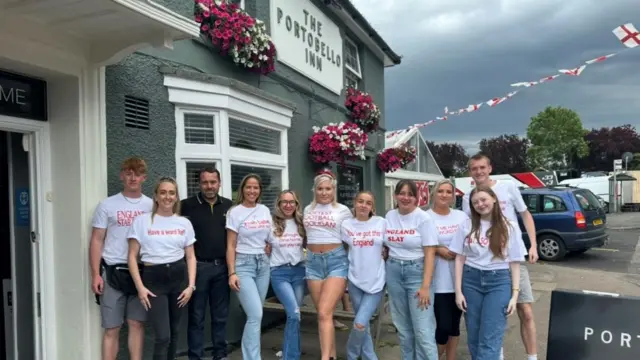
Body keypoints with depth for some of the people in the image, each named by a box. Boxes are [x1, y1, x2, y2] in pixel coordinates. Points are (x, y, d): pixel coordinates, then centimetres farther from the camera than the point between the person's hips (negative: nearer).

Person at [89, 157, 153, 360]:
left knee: (137, 324, 8)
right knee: (112, 328, 4)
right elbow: (97, 241, 2)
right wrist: (95, 274, -6)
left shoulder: (151, 206, 7)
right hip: (113, 272, -2)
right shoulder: (107, 205, 2)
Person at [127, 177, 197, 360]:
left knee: (174, 331, 14)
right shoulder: (142, 221, -3)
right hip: (153, 278, -3)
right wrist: (140, 287, -10)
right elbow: (133, 256, -2)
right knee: (163, 336, -7)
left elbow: (190, 257, 8)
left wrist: (191, 285, -1)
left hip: (179, 276, 4)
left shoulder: (184, 223, 5)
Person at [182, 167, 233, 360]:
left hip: (222, 266, 3)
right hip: (198, 267, -3)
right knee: (197, 316, 6)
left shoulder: (229, 206, 6)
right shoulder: (187, 205, -5)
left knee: (221, 315, 13)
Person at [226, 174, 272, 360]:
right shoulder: (235, 212, -6)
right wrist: (232, 273, -13)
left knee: (254, 314, 9)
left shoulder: (265, 210, 7)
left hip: (263, 264, 5)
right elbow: (230, 246, -7)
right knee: (256, 315, -13)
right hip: (243, 264, -5)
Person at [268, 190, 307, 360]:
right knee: (295, 314, -16)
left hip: (299, 271, 4)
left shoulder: (301, 224, 10)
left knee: (292, 315, 8)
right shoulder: (272, 224, -1)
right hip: (279, 272, -4)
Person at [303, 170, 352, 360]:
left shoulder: (342, 210, 1)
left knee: (324, 313, -14)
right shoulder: (308, 209, 11)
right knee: (323, 313, 8)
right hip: (313, 262, 4)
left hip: (336, 261, -4)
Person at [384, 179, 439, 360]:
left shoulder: (424, 218, -9)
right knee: (403, 327, 13)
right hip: (393, 271, 5)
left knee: (423, 330, -7)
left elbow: (430, 253, -13)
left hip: (417, 271, -5)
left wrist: (425, 286, -18)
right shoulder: (389, 216, 5)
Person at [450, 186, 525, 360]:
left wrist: (515, 294, -5)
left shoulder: (509, 227, 1)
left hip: (499, 281, -2)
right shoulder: (467, 226, 3)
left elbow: (515, 263, 2)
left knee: (489, 339, -5)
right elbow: (460, 259, 4)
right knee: (473, 337, 9)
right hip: (471, 280, 2)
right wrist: (458, 291, 0)